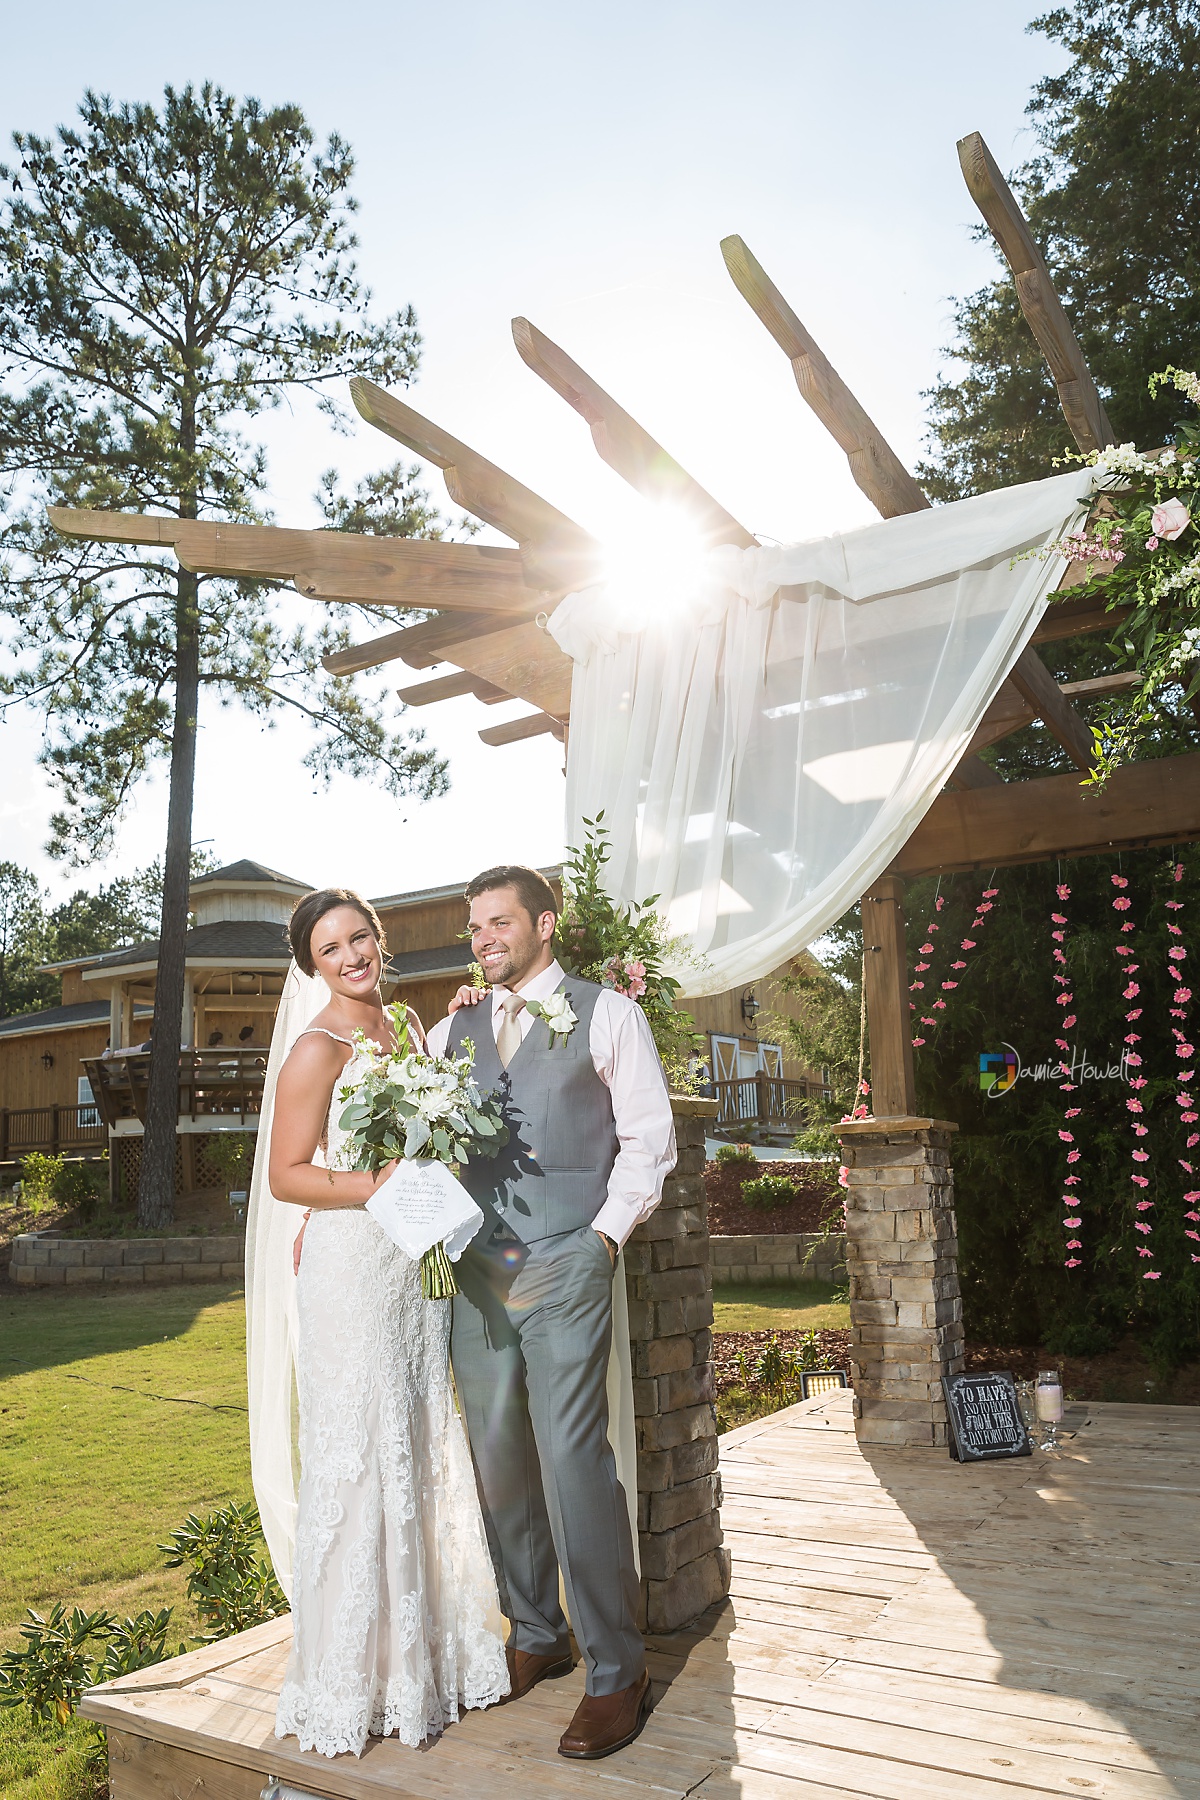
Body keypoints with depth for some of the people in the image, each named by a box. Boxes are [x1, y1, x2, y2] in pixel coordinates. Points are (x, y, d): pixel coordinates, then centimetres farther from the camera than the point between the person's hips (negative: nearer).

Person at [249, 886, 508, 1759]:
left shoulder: (409, 1026, 12)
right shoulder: (317, 1048, -10)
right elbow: (287, 1175, -11)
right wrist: (374, 1187, -22)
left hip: (419, 1266, 7)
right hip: (351, 1269, -7)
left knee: (425, 1451, 14)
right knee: (358, 1459, 0)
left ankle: (430, 1647, 29)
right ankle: (355, 1671, 16)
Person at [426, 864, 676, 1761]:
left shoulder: (606, 1014, 2)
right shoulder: (455, 1026, 14)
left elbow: (648, 1139, 1)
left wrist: (605, 1234, -6)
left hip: (565, 1265, -4)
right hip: (475, 1270, 5)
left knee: (574, 1459, -7)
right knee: (498, 1460, 10)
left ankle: (618, 1670, 8)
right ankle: (536, 1636, 28)